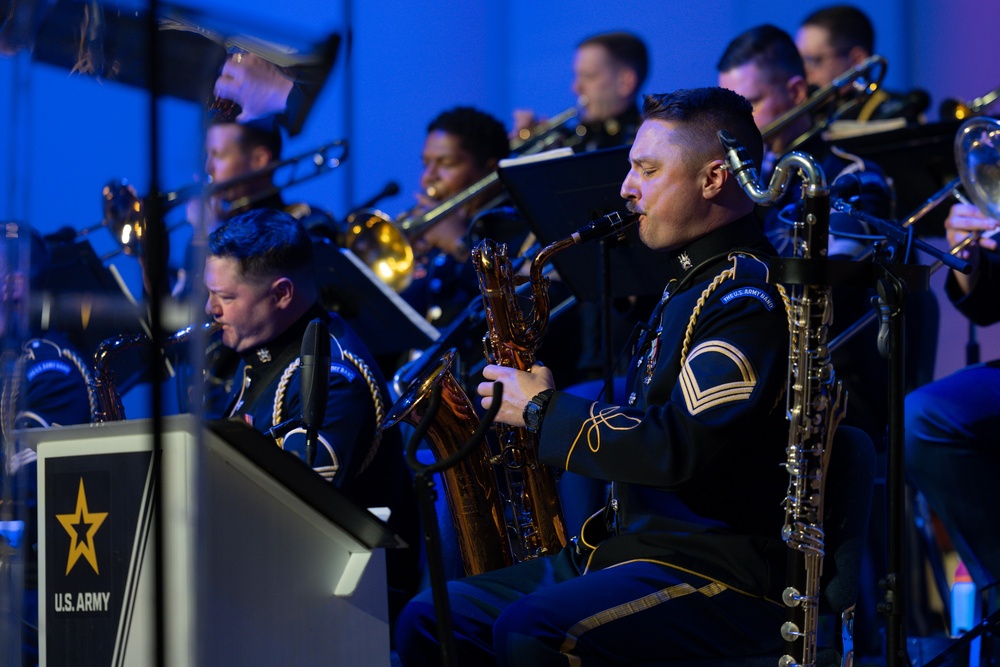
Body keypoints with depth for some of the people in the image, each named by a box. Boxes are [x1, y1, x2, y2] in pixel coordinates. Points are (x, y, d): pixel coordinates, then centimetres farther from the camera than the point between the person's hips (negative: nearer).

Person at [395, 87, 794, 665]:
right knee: (428, 620, 1)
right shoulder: (693, 281, 20)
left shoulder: (747, 299, -14)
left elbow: (679, 449, -24)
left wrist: (544, 411, -12)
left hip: (723, 572, -10)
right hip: (629, 548, 10)